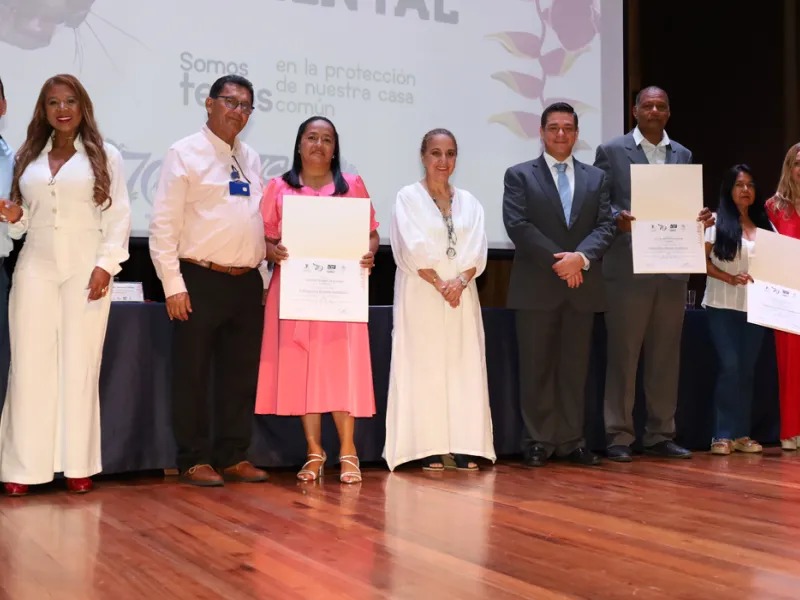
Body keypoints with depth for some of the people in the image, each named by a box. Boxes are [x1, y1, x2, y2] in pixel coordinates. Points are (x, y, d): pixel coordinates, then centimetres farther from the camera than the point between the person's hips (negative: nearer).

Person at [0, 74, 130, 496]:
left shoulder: (105, 155, 6)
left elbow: (119, 215, 0)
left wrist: (106, 264, -10)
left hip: (85, 267, -2)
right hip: (35, 266, 3)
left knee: (80, 363, -2)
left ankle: (77, 464, 4)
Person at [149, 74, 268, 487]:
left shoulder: (251, 159, 15)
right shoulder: (185, 154, -4)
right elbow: (164, 224, -9)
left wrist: (263, 276, 12)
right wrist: (173, 285, -14)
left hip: (247, 282, 6)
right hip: (201, 281, -6)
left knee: (242, 375, 10)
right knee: (193, 375, 2)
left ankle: (234, 458, 20)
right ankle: (195, 461, 11)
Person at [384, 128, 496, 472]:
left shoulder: (468, 202, 14)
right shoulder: (408, 198, 2)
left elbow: (477, 251, 4)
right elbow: (412, 250, -8)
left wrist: (460, 280, -13)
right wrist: (439, 284, -15)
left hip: (462, 292, 4)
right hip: (421, 294, -4)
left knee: (464, 365, 0)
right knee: (424, 365, -5)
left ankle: (464, 447, 3)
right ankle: (428, 449, -3)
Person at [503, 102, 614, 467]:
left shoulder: (596, 178, 15)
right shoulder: (519, 175, 4)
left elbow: (605, 226, 5)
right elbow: (517, 225, -7)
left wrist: (580, 257, -14)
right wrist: (557, 261, -14)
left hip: (582, 287, 3)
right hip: (536, 287, -3)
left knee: (575, 367, 6)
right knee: (536, 367, 1)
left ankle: (572, 441, 12)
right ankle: (538, 442, 8)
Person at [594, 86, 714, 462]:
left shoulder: (683, 156, 15)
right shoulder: (611, 151, 2)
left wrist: (701, 218, -6)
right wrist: (618, 218, -22)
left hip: (673, 270, 4)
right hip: (628, 269, -4)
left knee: (666, 356, 8)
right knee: (623, 354, -1)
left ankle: (661, 435, 16)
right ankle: (618, 437, 7)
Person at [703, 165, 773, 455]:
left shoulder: (764, 226, 10)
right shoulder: (717, 222, -1)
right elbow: (702, 260, -6)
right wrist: (730, 279, -17)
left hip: (754, 306, 4)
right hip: (723, 305, -4)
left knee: (747, 369, 6)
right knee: (730, 366, -11)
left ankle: (741, 434, 12)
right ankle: (723, 435, -5)